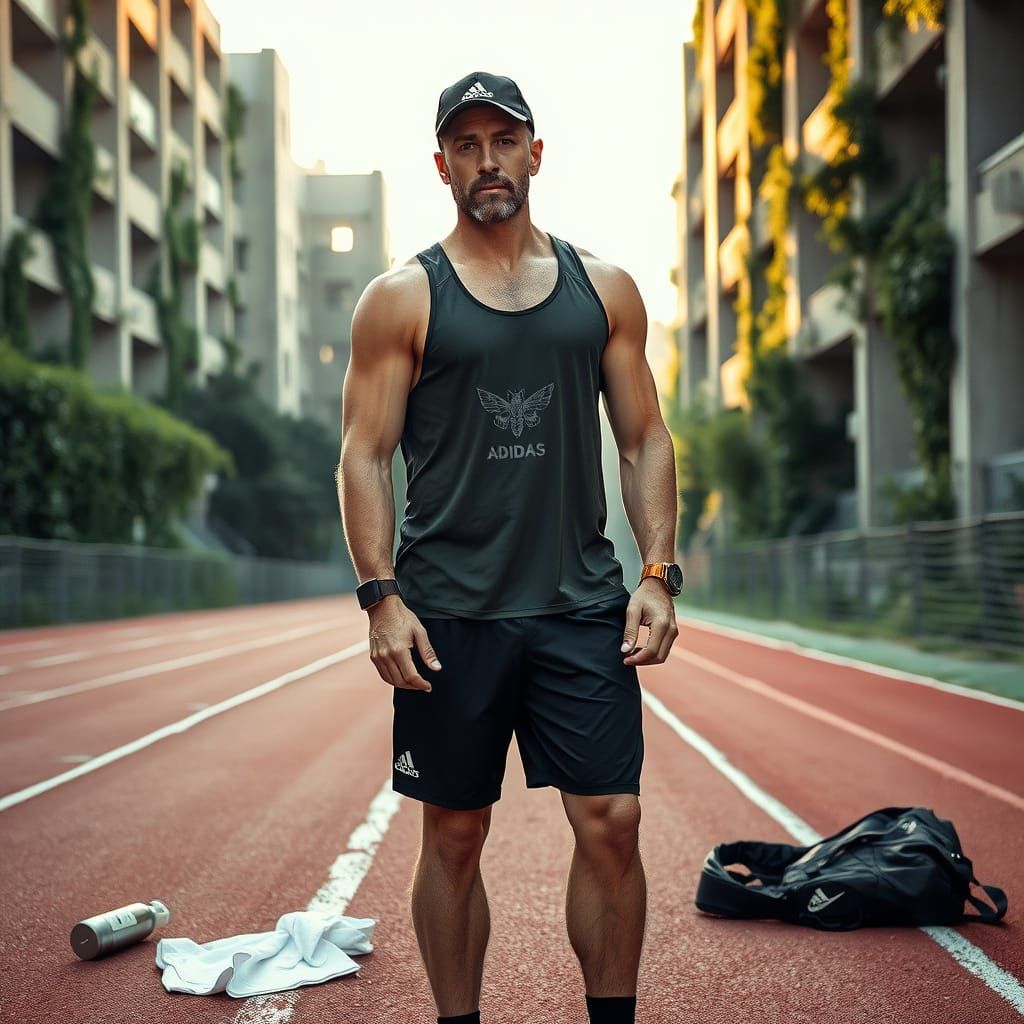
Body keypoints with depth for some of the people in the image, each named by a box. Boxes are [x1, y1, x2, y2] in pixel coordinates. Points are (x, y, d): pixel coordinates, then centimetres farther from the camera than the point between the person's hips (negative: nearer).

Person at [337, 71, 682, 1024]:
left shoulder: (604, 288, 10)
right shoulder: (401, 298, 2)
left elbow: (645, 438, 10)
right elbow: (364, 454, 0)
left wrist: (658, 572, 0)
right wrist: (380, 596, -10)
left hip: (582, 604, 2)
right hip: (449, 613, -1)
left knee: (612, 822, -2)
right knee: (454, 836, 7)